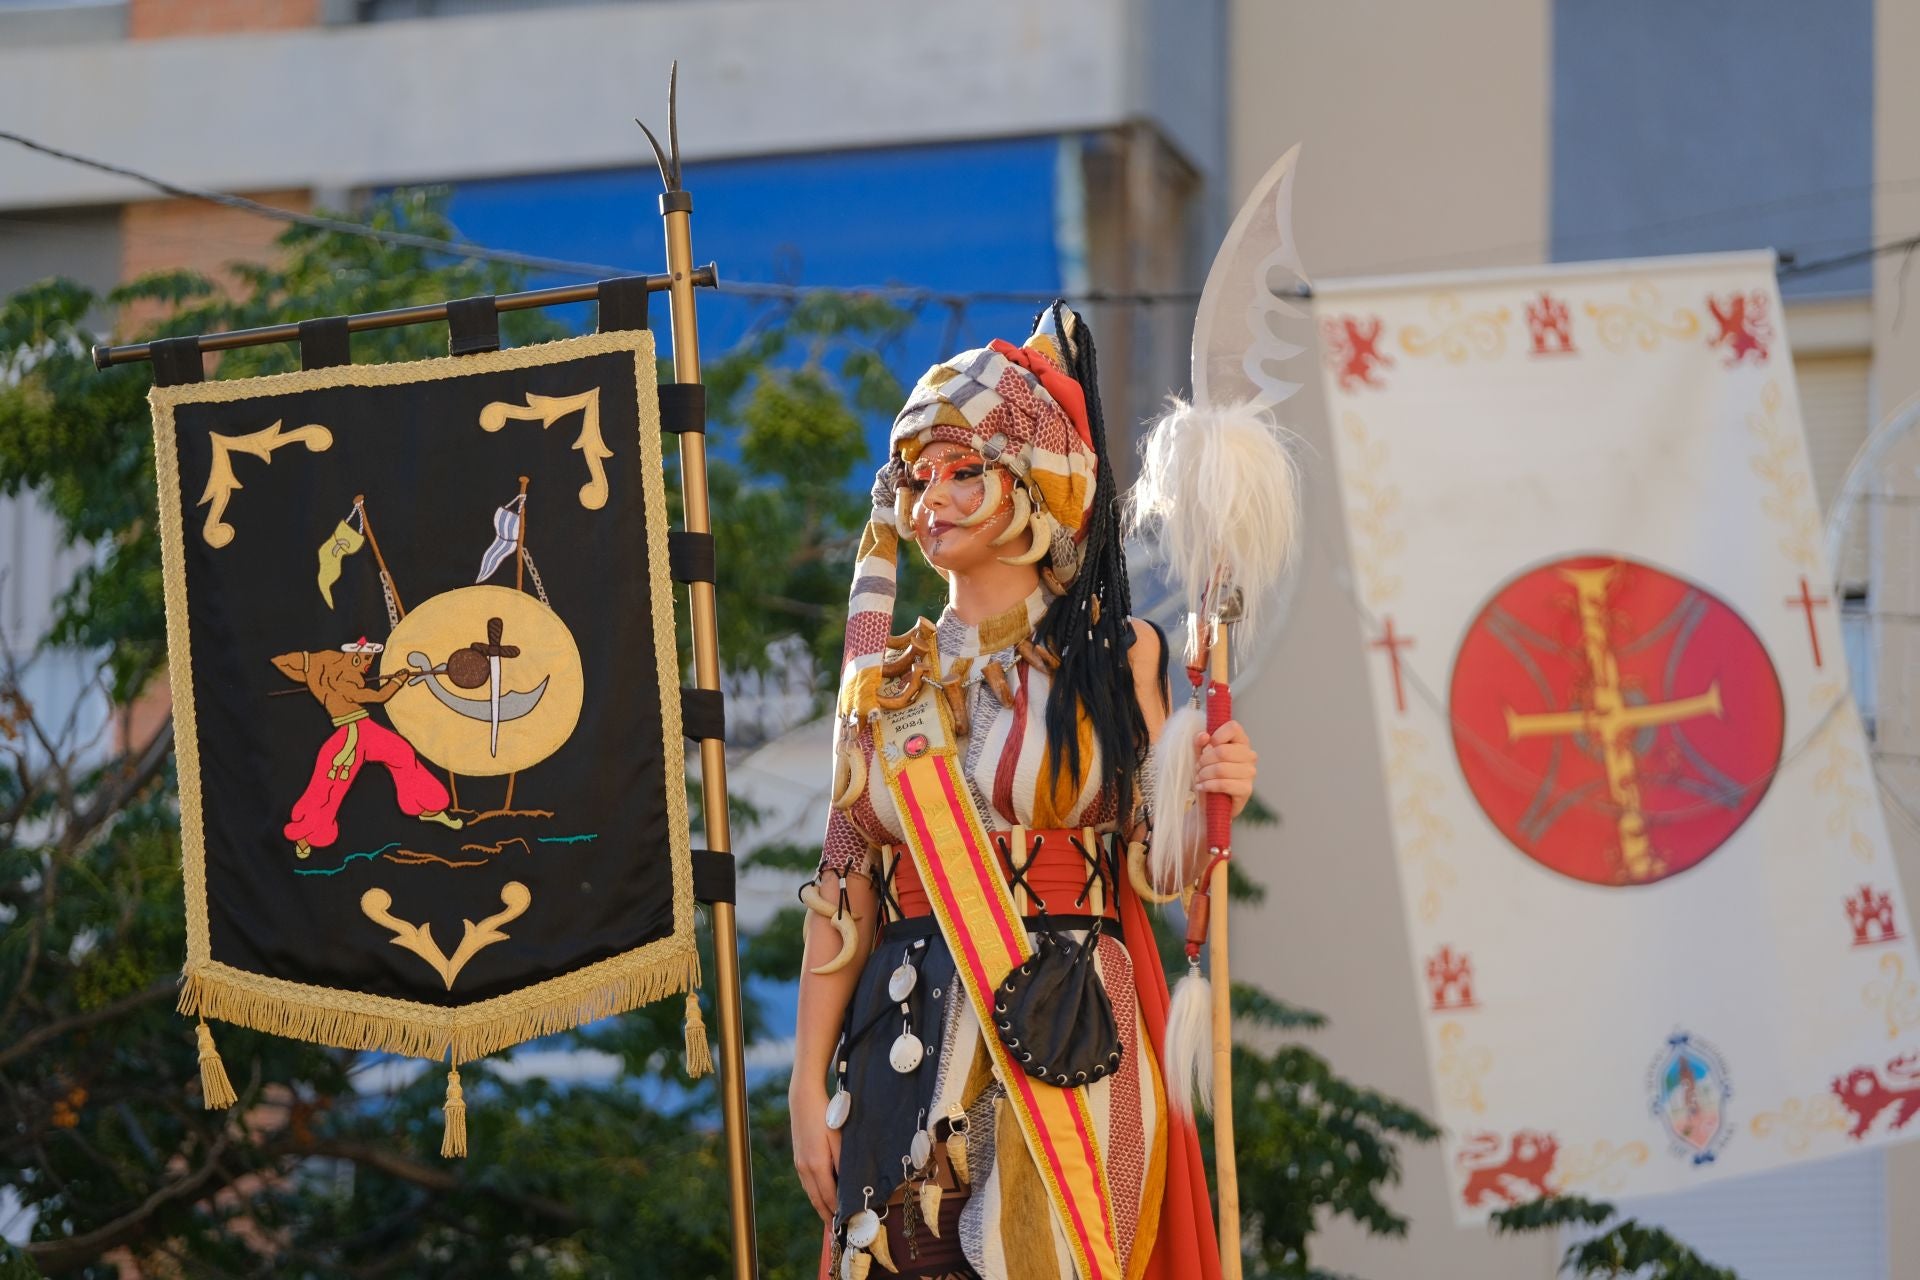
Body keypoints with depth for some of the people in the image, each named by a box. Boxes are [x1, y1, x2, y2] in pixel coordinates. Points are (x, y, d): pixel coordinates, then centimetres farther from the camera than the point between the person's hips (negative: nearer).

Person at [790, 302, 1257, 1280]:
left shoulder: (1117, 653, 3)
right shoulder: (887, 676, 8)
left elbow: (1154, 866, 3)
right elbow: (843, 894, 6)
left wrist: (1208, 804, -18)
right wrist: (809, 1086, 2)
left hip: (1067, 1046, -2)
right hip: (908, 1045, 2)